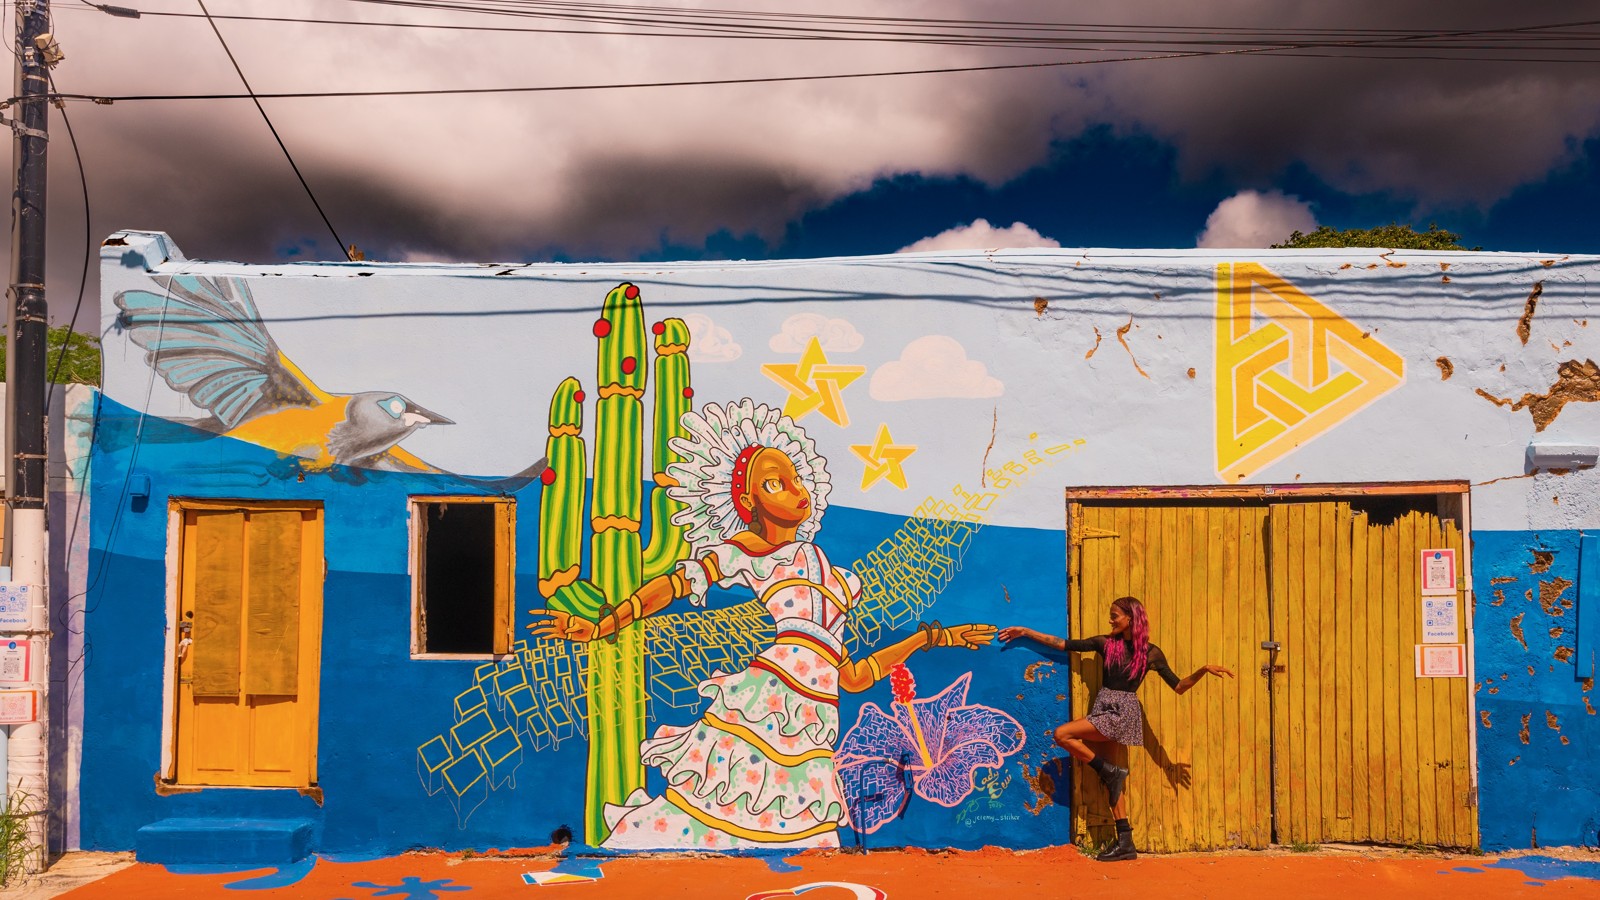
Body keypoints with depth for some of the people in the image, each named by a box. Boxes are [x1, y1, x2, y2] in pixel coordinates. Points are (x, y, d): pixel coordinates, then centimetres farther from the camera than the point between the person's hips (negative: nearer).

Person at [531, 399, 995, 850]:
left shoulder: (832, 578, 26)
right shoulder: (744, 552, 11)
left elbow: (853, 676, 27)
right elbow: (677, 582, -1)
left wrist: (932, 636, 33)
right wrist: (601, 626, -10)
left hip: (810, 742, 5)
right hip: (757, 707, -5)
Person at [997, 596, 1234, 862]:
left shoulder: (1150, 653, -1)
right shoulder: (1106, 643, 7)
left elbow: (1179, 686, 0)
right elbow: (1063, 644, 7)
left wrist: (1204, 670, -16)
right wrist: (1026, 633, 5)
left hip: (1123, 713, -4)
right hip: (1104, 709, 4)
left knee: (1063, 735, -20)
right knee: (1112, 778, 4)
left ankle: (1111, 773, -6)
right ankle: (1125, 843, 9)